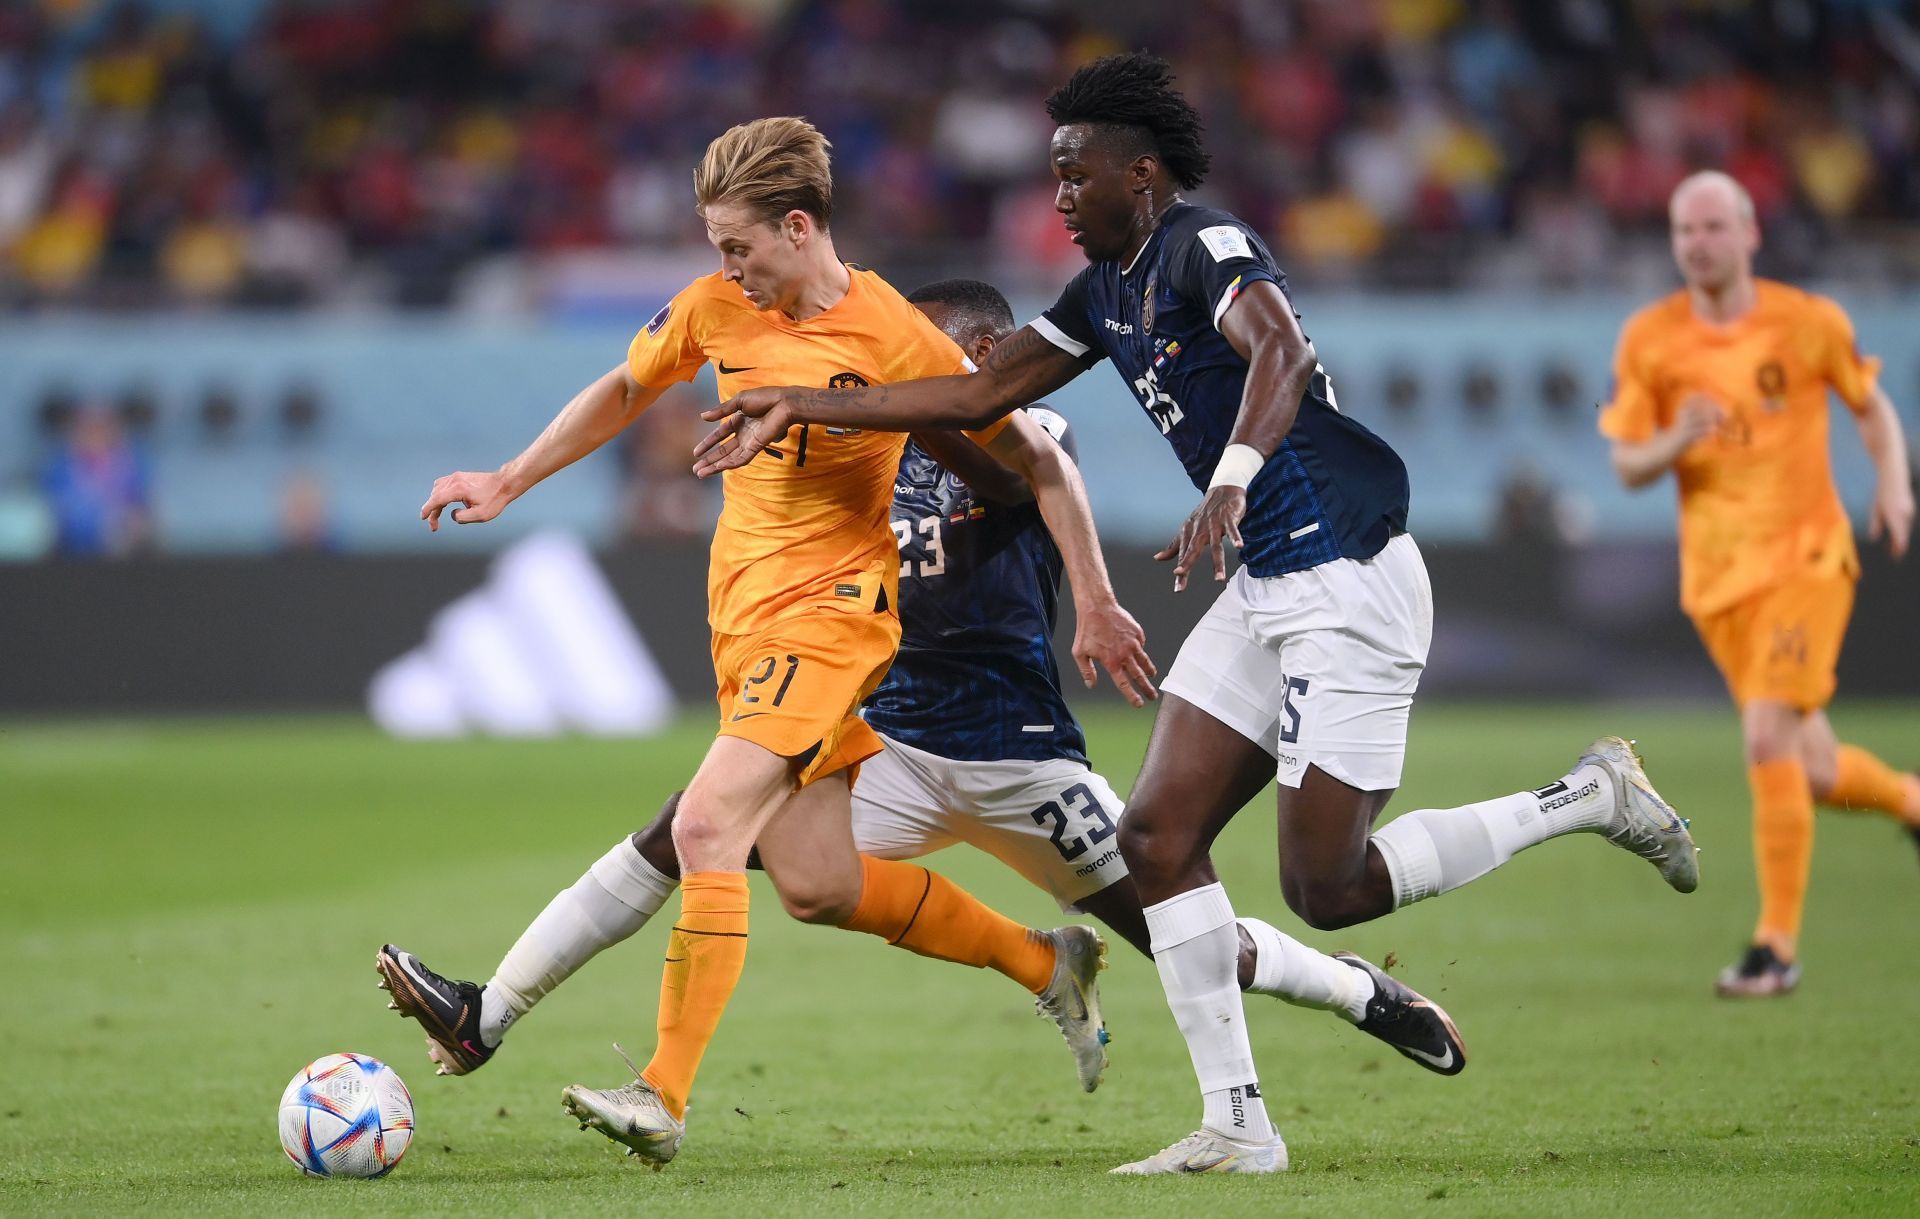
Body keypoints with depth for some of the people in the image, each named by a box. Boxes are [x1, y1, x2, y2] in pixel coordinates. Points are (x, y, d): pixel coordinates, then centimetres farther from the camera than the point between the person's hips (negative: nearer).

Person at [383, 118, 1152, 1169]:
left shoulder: (897, 342, -15)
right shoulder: (716, 307, 2)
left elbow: (1038, 462, -7)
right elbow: (625, 390, 21)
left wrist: (1094, 606, -7)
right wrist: (507, 483, 18)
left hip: (830, 608, -7)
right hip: (742, 609, 7)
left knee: (706, 826, -22)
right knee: (812, 885, 8)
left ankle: (663, 1095, -20)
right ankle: (1046, 964, 26)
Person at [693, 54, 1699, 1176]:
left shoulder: (1207, 247, -15)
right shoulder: (1109, 290, 13)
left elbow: (1282, 353, -34)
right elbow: (982, 392, 19)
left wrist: (1231, 483, -50)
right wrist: (803, 405, 15)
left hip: (1350, 586, -9)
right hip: (1267, 590, 9)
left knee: (1327, 889, -8)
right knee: (1157, 837, 0)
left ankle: (1591, 797, 8)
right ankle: (1238, 1126, 2)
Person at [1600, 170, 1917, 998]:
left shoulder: (1809, 322, -3)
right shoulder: (1647, 340, 1)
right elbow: (1627, 465, 4)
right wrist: (1678, 441, -17)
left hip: (1803, 556, -3)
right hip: (1714, 573, 3)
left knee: (1769, 741, -19)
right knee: (1812, 773, 7)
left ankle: (1777, 945, -12)